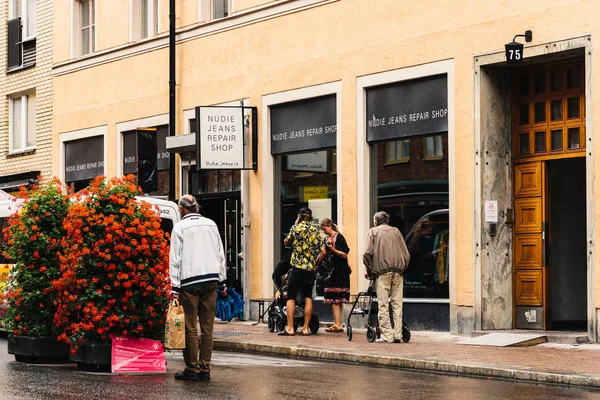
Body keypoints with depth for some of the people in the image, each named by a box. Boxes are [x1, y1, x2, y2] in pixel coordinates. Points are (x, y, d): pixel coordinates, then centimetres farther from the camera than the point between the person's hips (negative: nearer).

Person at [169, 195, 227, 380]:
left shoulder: (180, 227, -2)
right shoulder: (211, 224, 11)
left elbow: (175, 259, -5)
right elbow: (220, 254, 14)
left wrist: (175, 287, -4)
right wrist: (222, 281, 20)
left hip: (189, 281, -4)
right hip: (211, 278, 4)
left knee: (191, 327, -1)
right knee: (207, 327, 6)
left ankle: (192, 369, -1)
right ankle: (204, 369, 6)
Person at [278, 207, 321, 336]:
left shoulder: (296, 228, -5)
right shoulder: (316, 231, 9)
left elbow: (286, 242, 10)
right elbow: (319, 252, 12)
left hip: (297, 267, -4)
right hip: (311, 269, 4)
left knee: (291, 297, 0)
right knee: (308, 297, 7)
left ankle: (290, 328, -5)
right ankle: (306, 328, 5)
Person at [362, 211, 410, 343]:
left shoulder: (373, 231, 8)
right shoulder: (396, 231, 17)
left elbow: (367, 253, -4)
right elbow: (406, 254, 11)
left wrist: (369, 270, 6)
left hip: (382, 271, -3)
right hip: (398, 271, 3)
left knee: (383, 305, -2)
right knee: (397, 304, 5)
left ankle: (387, 335, -5)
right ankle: (398, 335, 3)